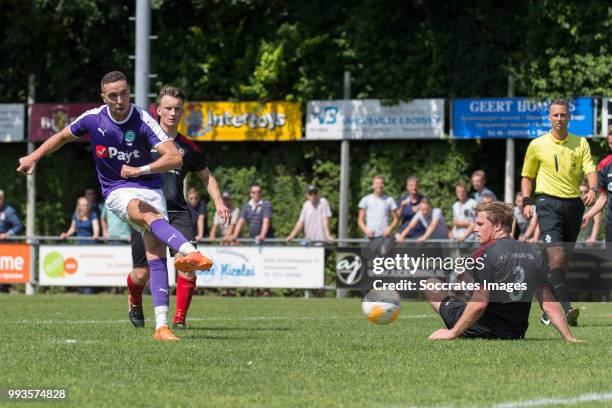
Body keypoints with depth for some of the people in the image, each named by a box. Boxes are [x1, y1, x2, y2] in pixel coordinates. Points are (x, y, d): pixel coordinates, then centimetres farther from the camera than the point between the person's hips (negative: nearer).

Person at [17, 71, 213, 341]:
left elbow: (174, 158, -21)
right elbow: (63, 136, 18)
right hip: (117, 190, 0)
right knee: (152, 216, -34)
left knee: (157, 256, -14)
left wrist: (140, 170, -30)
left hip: (149, 188, 0)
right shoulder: (93, 119, -4)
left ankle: (162, 325, -15)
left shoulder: (143, 121, -13)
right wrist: (34, 156, 14)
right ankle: (190, 252, -64)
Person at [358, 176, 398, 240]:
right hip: (370, 236, 0)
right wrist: (366, 231, -8)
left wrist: (389, 229, -5)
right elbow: (360, 220, 9)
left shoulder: (389, 200, 10)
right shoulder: (365, 200, 9)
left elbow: (395, 218, 12)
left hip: (384, 235, 0)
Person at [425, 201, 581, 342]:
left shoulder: (484, 255, -18)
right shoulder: (534, 254, 2)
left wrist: (453, 332, -16)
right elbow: (549, 304, 0)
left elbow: (479, 304, -23)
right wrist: (568, 337, 5)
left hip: (481, 331, -7)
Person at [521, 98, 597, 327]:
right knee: (556, 254, -20)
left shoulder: (580, 143, 9)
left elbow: (590, 170, 0)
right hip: (548, 203, -3)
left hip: (573, 204, 3)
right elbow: (527, 176, 14)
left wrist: (592, 189, -21)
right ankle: (565, 309, -30)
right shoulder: (537, 145, 5)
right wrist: (527, 202, 0)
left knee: (563, 259, 7)